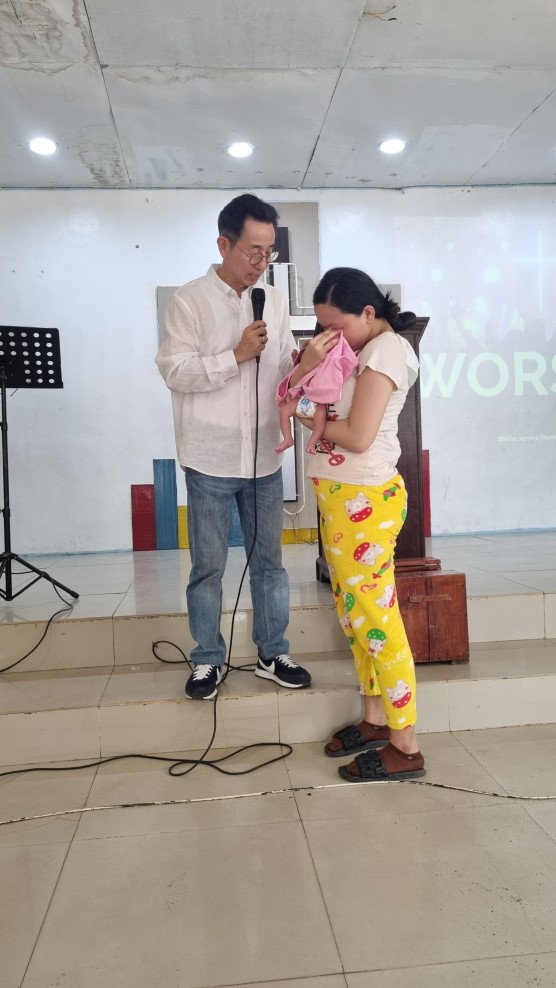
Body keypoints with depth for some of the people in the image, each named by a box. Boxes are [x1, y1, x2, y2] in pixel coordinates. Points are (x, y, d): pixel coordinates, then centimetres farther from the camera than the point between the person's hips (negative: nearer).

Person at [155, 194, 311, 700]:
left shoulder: (274, 300, 9)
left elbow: (282, 367, 13)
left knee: (269, 560, 12)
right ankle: (209, 660, 24)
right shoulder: (189, 301, -5)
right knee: (209, 566, 7)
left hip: (264, 457, 4)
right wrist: (236, 355, -17)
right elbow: (175, 371, -13)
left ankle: (273, 654, 27)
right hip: (212, 460, -4)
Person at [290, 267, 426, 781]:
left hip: (365, 501, -9)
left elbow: (359, 436, -20)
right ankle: (375, 721, 29)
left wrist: (317, 422, -3)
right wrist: (309, 362, -6)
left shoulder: (385, 350, -11)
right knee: (355, 614, 15)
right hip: (341, 498, 9)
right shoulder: (356, 349, 15)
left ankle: (406, 748, 10)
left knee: (375, 619, -3)